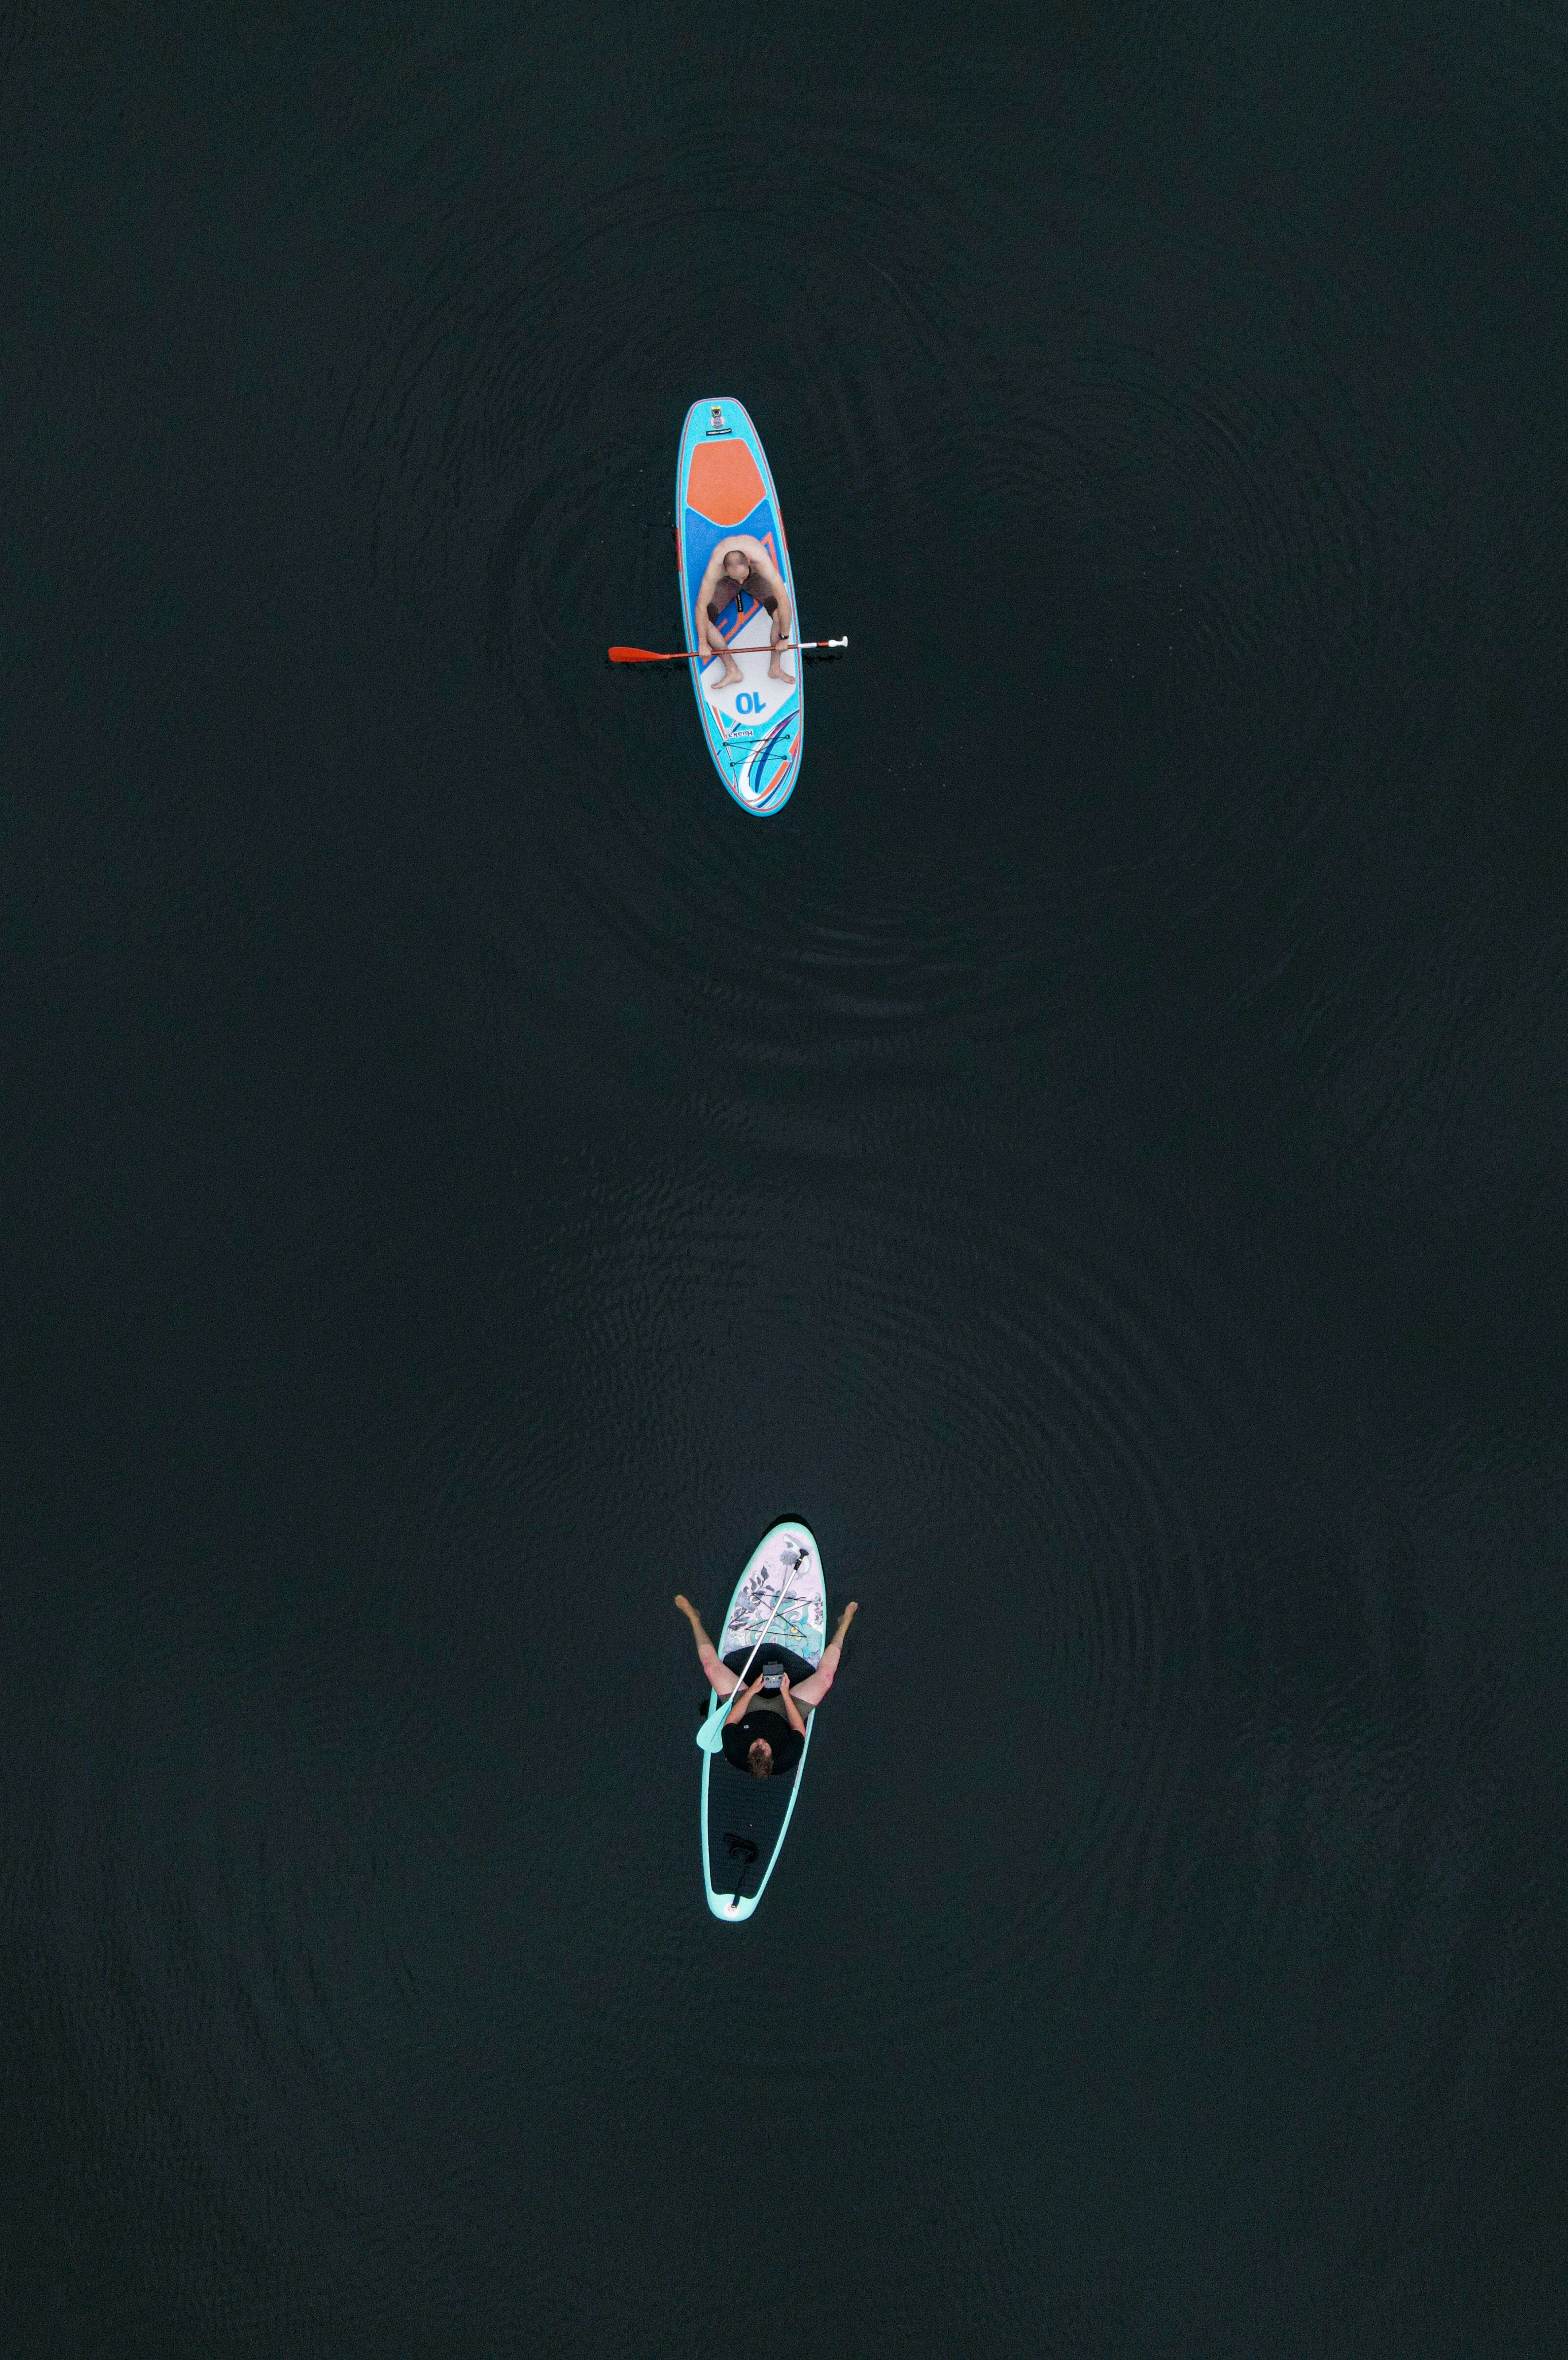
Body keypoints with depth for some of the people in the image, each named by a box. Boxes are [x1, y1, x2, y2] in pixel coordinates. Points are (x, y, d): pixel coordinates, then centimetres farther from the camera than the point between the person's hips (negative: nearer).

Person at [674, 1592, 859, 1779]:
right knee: (825, 1676, -12)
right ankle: (843, 1625, 12)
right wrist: (785, 1693, -23)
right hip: (782, 1712, 0)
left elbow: (730, 1721, -22)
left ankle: (694, 1618, 18)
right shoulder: (787, 1761, -40)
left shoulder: (734, 1755, -40)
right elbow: (799, 1728, -23)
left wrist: (751, 1691, -23)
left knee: (712, 1666, -9)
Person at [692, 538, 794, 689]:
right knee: (704, 621, -19)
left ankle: (775, 668, -5)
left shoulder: (762, 562, -43)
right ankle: (733, 671, -9)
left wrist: (784, 638, -34)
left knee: (781, 615, -24)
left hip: (756, 578, 0)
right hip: (726, 582, 1)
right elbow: (701, 606, -35)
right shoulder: (715, 567, -41)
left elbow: (784, 601, -40)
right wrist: (703, 643, -33)